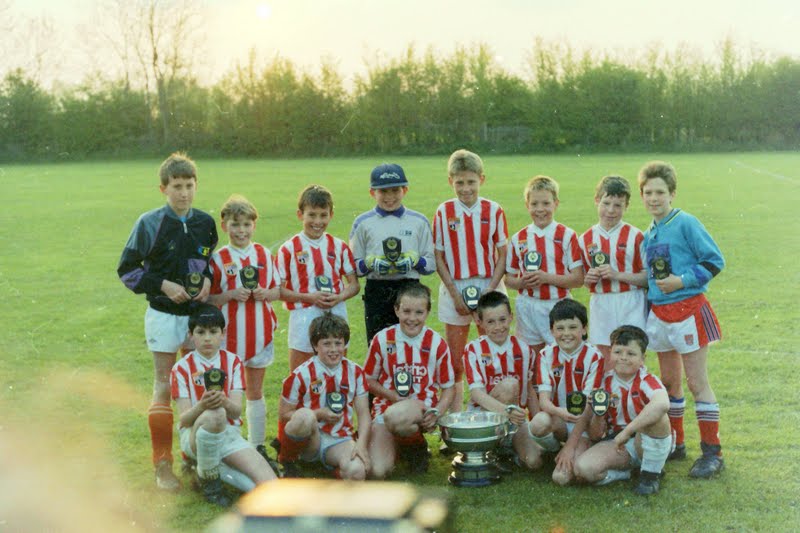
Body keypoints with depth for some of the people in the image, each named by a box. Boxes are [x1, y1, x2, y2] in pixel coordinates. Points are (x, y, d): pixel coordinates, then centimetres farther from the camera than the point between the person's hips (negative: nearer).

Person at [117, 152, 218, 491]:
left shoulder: (205, 223, 2)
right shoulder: (150, 223, -10)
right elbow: (127, 269, -6)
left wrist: (208, 280, -5)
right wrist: (163, 285, -15)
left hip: (198, 314, 4)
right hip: (164, 315, -4)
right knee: (164, 387, 0)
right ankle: (163, 465, 7)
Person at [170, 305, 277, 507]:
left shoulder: (232, 361, 6)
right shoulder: (182, 367, -2)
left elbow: (236, 411, -4)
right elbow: (184, 419, -10)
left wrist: (224, 401, -29)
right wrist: (202, 405, -33)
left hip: (229, 433, 2)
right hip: (194, 435, -2)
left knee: (269, 483, -24)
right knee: (214, 415, -41)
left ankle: (217, 468, 2)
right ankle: (209, 481, -16)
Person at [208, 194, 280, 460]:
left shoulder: (264, 254, 5)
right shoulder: (218, 259, -3)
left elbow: (277, 290, 10)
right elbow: (207, 299, -4)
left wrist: (265, 293, -10)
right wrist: (231, 295, -19)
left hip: (260, 333, 3)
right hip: (229, 336, -2)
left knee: (255, 392, 13)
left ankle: (258, 445, 22)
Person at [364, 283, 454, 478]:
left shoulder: (437, 344, -1)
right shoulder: (382, 340, -1)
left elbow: (448, 388, 5)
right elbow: (369, 380, 7)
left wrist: (436, 413, -15)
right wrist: (397, 397, -10)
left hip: (422, 409, -1)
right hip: (387, 405, 2)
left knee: (395, 417, -39)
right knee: (377, 471, -20)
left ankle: (416, 445, -3)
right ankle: (399, 442, 15)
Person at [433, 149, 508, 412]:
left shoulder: (494, 211, 0)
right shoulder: (443, 212, -1)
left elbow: (502, 255, 1)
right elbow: (438, 257, 0)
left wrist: (490, 290, -11)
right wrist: (455, 294, -8)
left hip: (489, 287, 0)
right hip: (454, 288, 0)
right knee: (454, 361, 5)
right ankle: (454, 416, 13)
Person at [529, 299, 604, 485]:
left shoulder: (593, 357, -12)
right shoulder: (546, 356, -3)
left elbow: (588, 404, -16)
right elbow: (544, 399, -13)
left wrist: (570, 446, -22)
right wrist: (558, 411, -39)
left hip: (584, 423, -3)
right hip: (557, 419, 3)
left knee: (562, 476, -26)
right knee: (539, 422, -35)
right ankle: (552, 447, 1)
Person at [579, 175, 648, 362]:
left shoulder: (635, 236, -4)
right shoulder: (586, 239, 7)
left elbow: (648, 277, -6)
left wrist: (617, 275, -17)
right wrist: (589, 278, -6)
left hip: (630, 306, -3)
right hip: (600, 307, 3)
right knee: (606, 366, 9)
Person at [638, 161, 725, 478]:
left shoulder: (685, 223, -10)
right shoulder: (648, 234, 11)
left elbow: (715, 261, -12)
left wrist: (682, 281, -18)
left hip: (688, 311, -7)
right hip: (659, 312, 7)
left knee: (697, 382, -4)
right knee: (669, 382, 14)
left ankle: (712, 453, 3)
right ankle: (674, 443, 26)